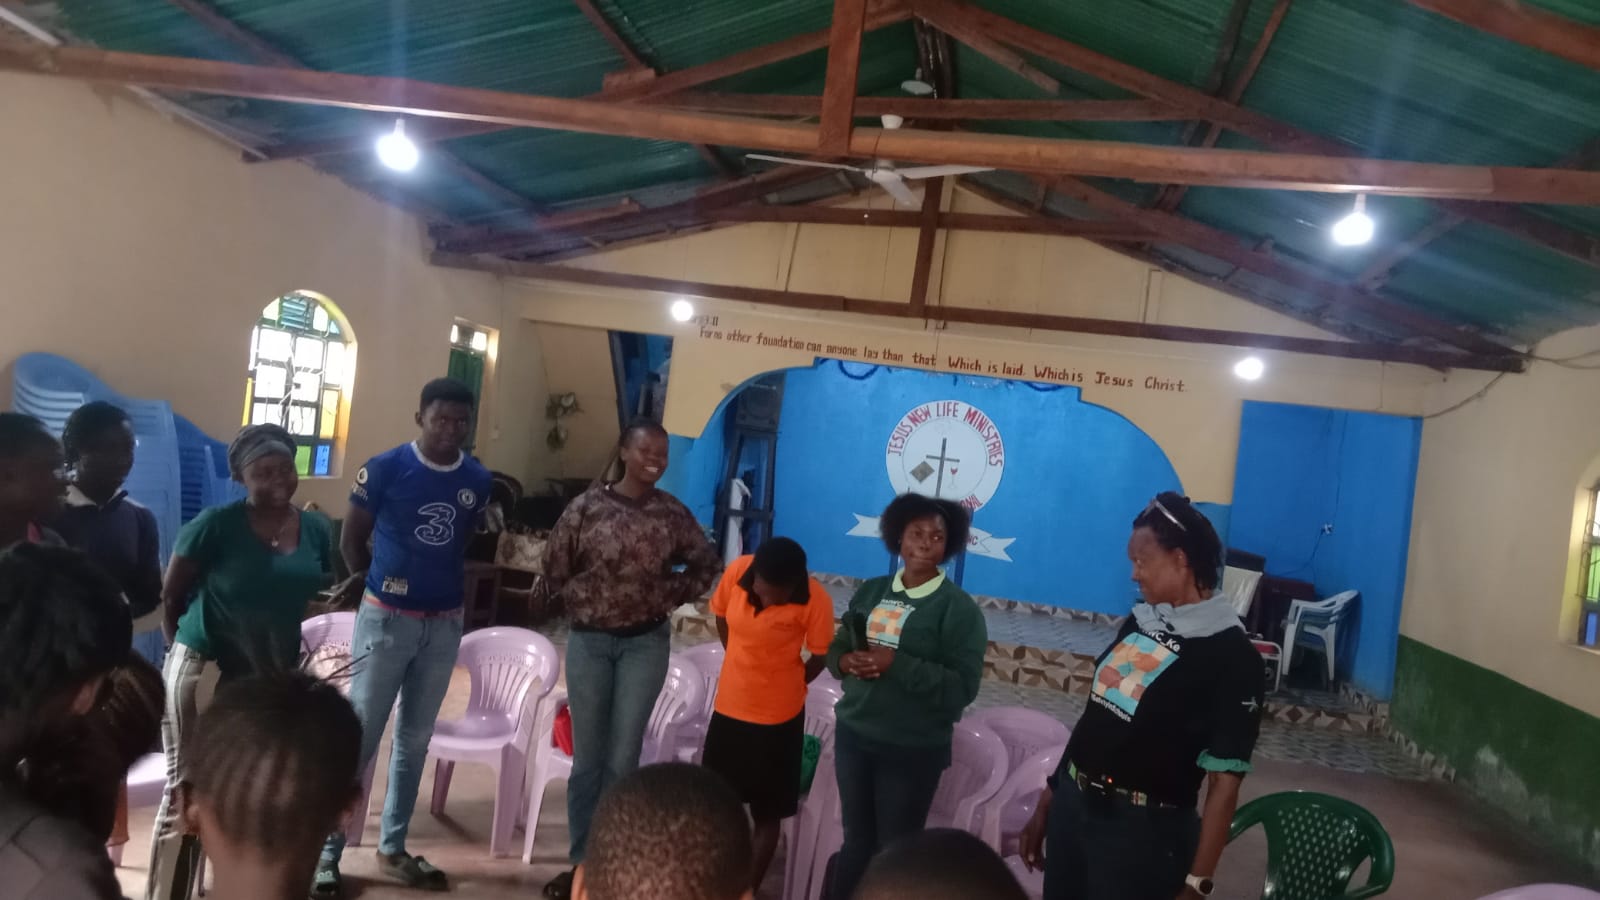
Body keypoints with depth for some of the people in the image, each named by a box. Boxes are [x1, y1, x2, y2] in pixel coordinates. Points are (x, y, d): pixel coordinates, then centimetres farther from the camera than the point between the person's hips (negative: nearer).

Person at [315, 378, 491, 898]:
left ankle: (392, 850, 27)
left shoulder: (479, 480, -1)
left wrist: (441, 580, 6)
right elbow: (351, 539, 0)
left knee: (415, 740, 14)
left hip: (445, 624, 4)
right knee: (359, 737, 1)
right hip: (386, 619, -4)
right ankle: (325, 854, 14)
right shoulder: (385, 469, -11)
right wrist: (378, 582, 7)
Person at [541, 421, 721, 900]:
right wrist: (584, 601, -1)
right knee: (587, 756, 9)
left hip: (646, 643, 0)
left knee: (622, 757, 3)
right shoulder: (588, 505, -5)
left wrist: (668, 597, -2)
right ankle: (581, 860, 21)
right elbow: (554, 566, 2)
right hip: (589, 640, 0)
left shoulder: (672, 514, -1)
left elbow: (707, 564, 8)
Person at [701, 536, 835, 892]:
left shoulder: (815, 600, -24)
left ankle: (749, 887, 30)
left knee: (767, 813, 12)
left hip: (777, 716, -4)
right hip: (728, 705, 4)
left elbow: (820, 657, -9)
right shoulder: (737, 571, -15)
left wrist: (783, 686, 5)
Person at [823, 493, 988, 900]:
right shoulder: (871, 591, 5)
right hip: (853, 736, 4)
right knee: (856, 841, 18)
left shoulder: (958, 608, -11)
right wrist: (845, 661, -13)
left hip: (913, 751, -4)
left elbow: (962, 688, -18)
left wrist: (896, 664, -25)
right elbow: (837, 646, 11)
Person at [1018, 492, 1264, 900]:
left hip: (1143, 830, -6)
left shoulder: (1231, 655, -14)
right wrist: (1048, 800, 13)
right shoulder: (1140, 621, 6)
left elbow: (1224, 783, -15)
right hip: (1072, 804, 6)